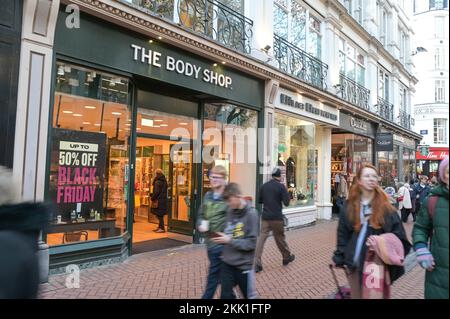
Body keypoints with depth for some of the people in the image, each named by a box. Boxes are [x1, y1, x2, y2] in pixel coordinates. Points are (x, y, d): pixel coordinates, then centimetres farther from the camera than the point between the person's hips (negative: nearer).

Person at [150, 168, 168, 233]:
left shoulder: (157, 182, -14)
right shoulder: (164, 181, 11)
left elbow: (156, 192, -18)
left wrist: (152, 198, -5)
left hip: (159, 200, -8)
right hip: (164, 199, 8)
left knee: (159, 215, -3)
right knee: (160, 215, 15)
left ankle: (162, 228, -1)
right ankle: (160, 227, 22)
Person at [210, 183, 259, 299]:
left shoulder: (251, 214, -16)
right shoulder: (230, 211, 1)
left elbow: (252, 243, -19)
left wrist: (229, 240, -21)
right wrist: (222, 238, -7)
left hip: (243, 264, -5)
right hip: (227, 262, 5)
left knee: (249, 296, 16)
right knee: (226, 295, 11)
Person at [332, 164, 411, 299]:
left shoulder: (385, 206, -4)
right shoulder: (350, 205, 0)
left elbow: (398, 233, -3)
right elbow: (342, 234, 4)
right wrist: (340, 258, 2)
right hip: (355, 262, 2)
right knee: (356, 294, 16)